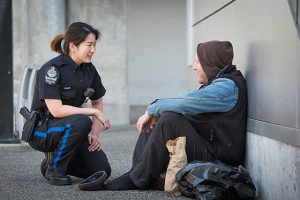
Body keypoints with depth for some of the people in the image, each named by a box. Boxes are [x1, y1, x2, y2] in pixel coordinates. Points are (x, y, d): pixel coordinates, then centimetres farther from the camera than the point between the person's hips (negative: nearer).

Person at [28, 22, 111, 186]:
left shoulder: (89, 69, 0)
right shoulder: (52, 69, -21)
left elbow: (97, 102, 13)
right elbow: (56, 110, -29)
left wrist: (95, 133, 0)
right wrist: (94, 112, -26)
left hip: (70, 128, 6)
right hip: (41, 129, -6)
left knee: (102, 170, -9)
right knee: (81, 122, -36)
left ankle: (56, 158, 14)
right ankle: (54, 169, -14)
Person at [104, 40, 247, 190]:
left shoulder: (227, 86, -18)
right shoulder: (217, 83, 15)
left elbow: (185, 102, -25)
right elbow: (187, 98, 10)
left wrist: (152, 110, -12)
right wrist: (153, 112, -6)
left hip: (216, 155, -10)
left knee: (169, 120, -26)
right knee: (153, 122, 11)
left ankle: (138, 180, -17)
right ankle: (135, 172, -1)